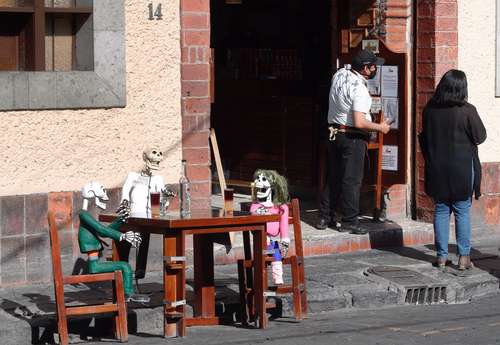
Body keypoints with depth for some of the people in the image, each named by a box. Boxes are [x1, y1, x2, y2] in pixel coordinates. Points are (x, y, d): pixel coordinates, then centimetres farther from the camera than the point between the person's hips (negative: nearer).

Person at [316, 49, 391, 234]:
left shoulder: (340, 74, 2)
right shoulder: (359, 89, -22)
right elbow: (359, 122, -24)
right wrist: (380, 127, -12)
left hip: (334, 133, 8)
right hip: (352, 137, -8)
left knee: (333, 177, 15)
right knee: (352, 180, -1)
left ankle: (325, 217, 20)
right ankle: (349, 221, 3)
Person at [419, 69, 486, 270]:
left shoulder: (429, 110, -1)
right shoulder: (467, 111, -14)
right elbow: (480, 137, -6)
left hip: (436, 169, 3)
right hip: (462, 169, -3)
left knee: (441, 210, 10)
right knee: (462, 212, 4)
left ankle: (441, 256, 11)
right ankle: (464, 257, 4)